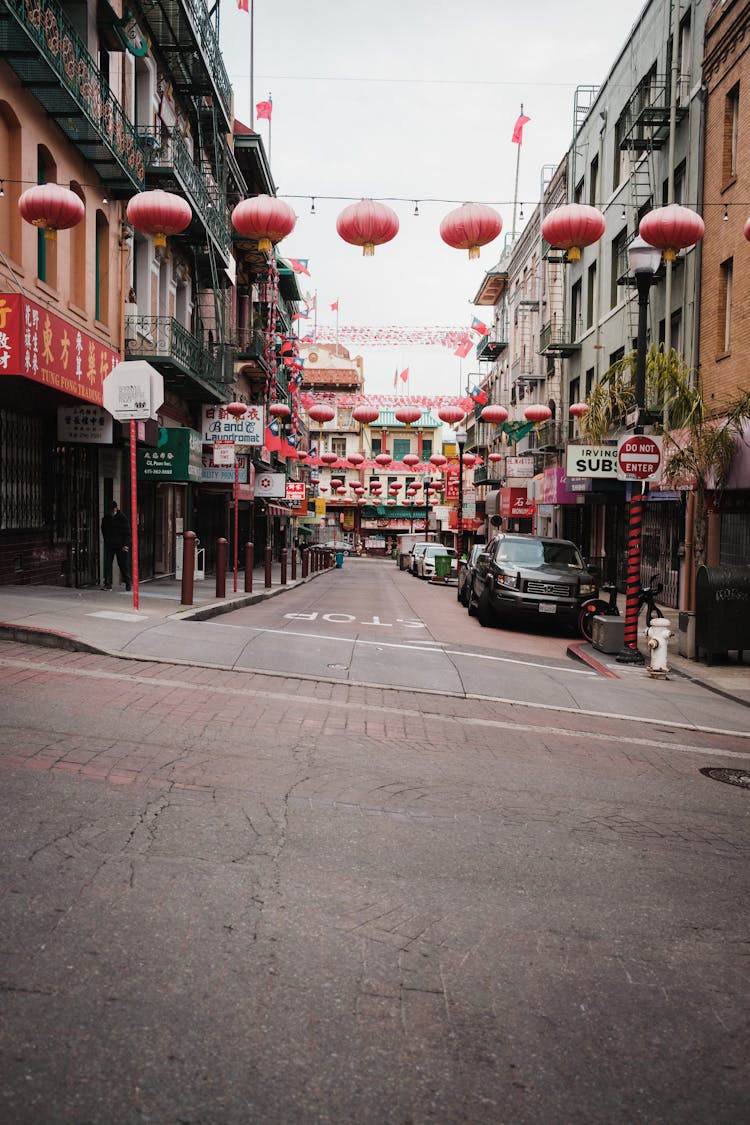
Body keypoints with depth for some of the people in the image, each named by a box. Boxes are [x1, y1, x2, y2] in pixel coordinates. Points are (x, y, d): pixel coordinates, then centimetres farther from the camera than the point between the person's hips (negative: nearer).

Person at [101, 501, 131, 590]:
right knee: (107, 564, -3)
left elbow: (127, 532, -6)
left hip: (121, 546, -3)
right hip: (109, 545, 3)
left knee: (124, 565, 2)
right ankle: (108, 584, 0)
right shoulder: (105, 518, 5)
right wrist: (106, 541, 8)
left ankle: (127, 583, 15)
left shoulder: (122, 517, -5)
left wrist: (125, 544, -12)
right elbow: (104, 532, 17)